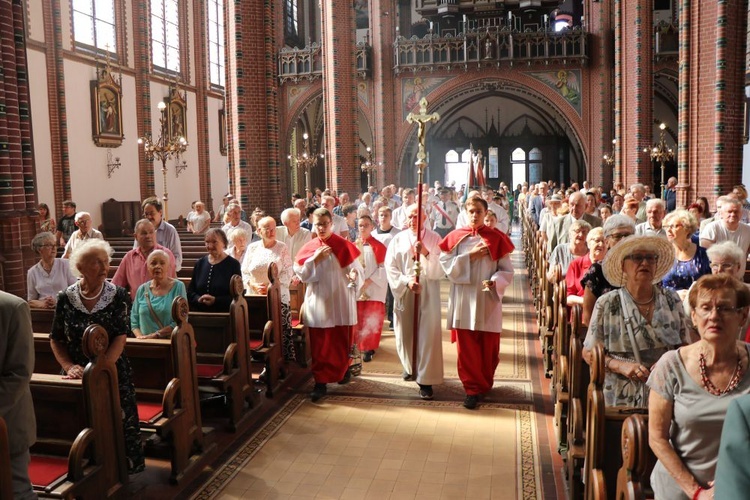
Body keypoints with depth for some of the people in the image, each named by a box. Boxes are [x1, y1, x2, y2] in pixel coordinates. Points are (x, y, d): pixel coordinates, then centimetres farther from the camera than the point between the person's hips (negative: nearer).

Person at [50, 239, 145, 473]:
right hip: (79, 376, 2)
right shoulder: (66, 298, -1)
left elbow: (120, 338, -11)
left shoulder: (118, 295, -7)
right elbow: (56, 340, 6)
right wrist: (69, 366, -8)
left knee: (118, 426, 1)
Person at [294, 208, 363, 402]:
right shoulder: (308, 247, 3)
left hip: (340, 302, -1)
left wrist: (354, 275, -30)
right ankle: (320, 382, 6)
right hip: (317, 303, 2)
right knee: (319, 345, 1)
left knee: (341, 342, 11)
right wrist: (315, 258, -16)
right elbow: (299, 272, -3)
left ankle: (343, 370, 36)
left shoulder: (344, 245, -5)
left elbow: (356, 268, -8)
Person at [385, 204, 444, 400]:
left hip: (427, 295, -2)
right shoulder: (398, 239, 3)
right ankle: (410, 367, 37)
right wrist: (406, 281, -16)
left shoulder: (434, 239, -1)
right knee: (405, 334, 12)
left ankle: (426, 379, 4)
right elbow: (390, 268, -2)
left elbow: (439, 270, -7)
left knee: (427, 336, -4)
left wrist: (426, 253, -22)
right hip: (404, 294, 2)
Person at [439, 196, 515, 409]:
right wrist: (470, 256, -14)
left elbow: (507, 270, -1)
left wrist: (494, 282, -19)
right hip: (463, 300, 0)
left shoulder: (497, 238, 1)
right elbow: (446, 265, -5)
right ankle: (472, 387, 15)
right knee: (466, 347, 2)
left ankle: (484, 382, 31)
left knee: (488, 347, 8)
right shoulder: (455, 237, 4)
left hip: (488, 300, 0)